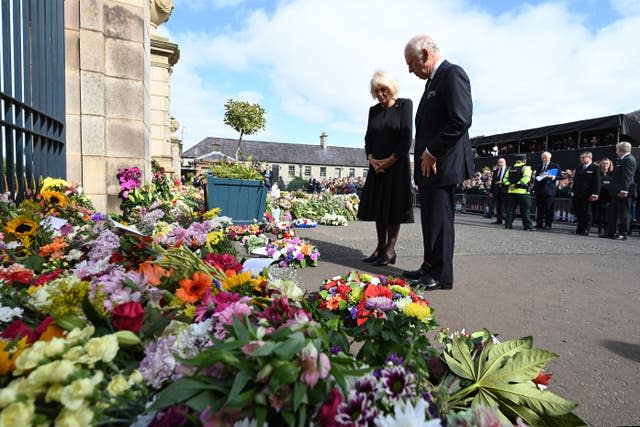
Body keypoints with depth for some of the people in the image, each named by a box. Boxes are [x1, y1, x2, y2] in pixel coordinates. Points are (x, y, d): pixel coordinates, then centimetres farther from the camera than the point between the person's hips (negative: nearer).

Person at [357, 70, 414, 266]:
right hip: (377, 165, 5)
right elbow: (368, 138, 11)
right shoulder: (373, 110, 13)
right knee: (378, 205, 5)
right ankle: (380, 247, 14)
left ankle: (390, 250, 4)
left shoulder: (404, 104, -2)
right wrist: (371, 158, -5)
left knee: (394, 205, -2)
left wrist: (391, 159, -14)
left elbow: (407, 137, -9)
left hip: (397, 165, -5)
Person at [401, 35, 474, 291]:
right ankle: (429, 268, 24)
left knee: (439, 220, -3)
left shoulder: (453, 74, -8)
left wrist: (432, 153, -16)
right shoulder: (433, 80, 21)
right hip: (429, 164, 9)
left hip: (442, 165, -9)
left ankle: (441, 275, 9)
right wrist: (423, 157, 12)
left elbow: (461, 121, -20)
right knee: (430, 219, 13)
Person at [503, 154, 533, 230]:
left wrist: (509, 185, -1)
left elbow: (505, 179, 9)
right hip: (522, 192, -5)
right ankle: (527, 226, 3)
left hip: (511, 192, 5)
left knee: (510, 210, 8)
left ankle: (508, 225, 7)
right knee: (525, 210, 1)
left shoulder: (510, 168, 12)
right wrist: (517, 185, -14)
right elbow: (525, 178, -18)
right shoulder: (526, 168, -4)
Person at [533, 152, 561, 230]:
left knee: (549, 209, -3)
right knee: (539, 208, 5)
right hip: (539, 190, 4)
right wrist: (534, 188, 9)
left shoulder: (555, 166, 5)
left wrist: (554, 177, -19)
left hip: (549, 190, -4)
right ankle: (539, 223, 10)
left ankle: (548, 224, 4)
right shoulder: (539, 166, 19)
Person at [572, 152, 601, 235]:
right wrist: (573, 191, 12)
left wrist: (595, 194, -16)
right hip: (577, 195, 6)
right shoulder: (579, 168, 18)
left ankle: (586, 230, 6)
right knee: (578, 213, 8)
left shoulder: (595, 168, -3)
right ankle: (580, 229, 17)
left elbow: (597, 182, -9)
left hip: (587, 195, -6)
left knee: (587, 213, 0)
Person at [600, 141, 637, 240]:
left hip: (623, 193, -10)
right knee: (614, 213, 12)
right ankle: (610, 232, 18)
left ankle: (623, 234, 5)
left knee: (624, 214, -2)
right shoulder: (621, 160, 17)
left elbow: (627, 177, -21)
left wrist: (624, 190, -26)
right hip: (617, 192, 10)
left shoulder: (629, 160, -12)